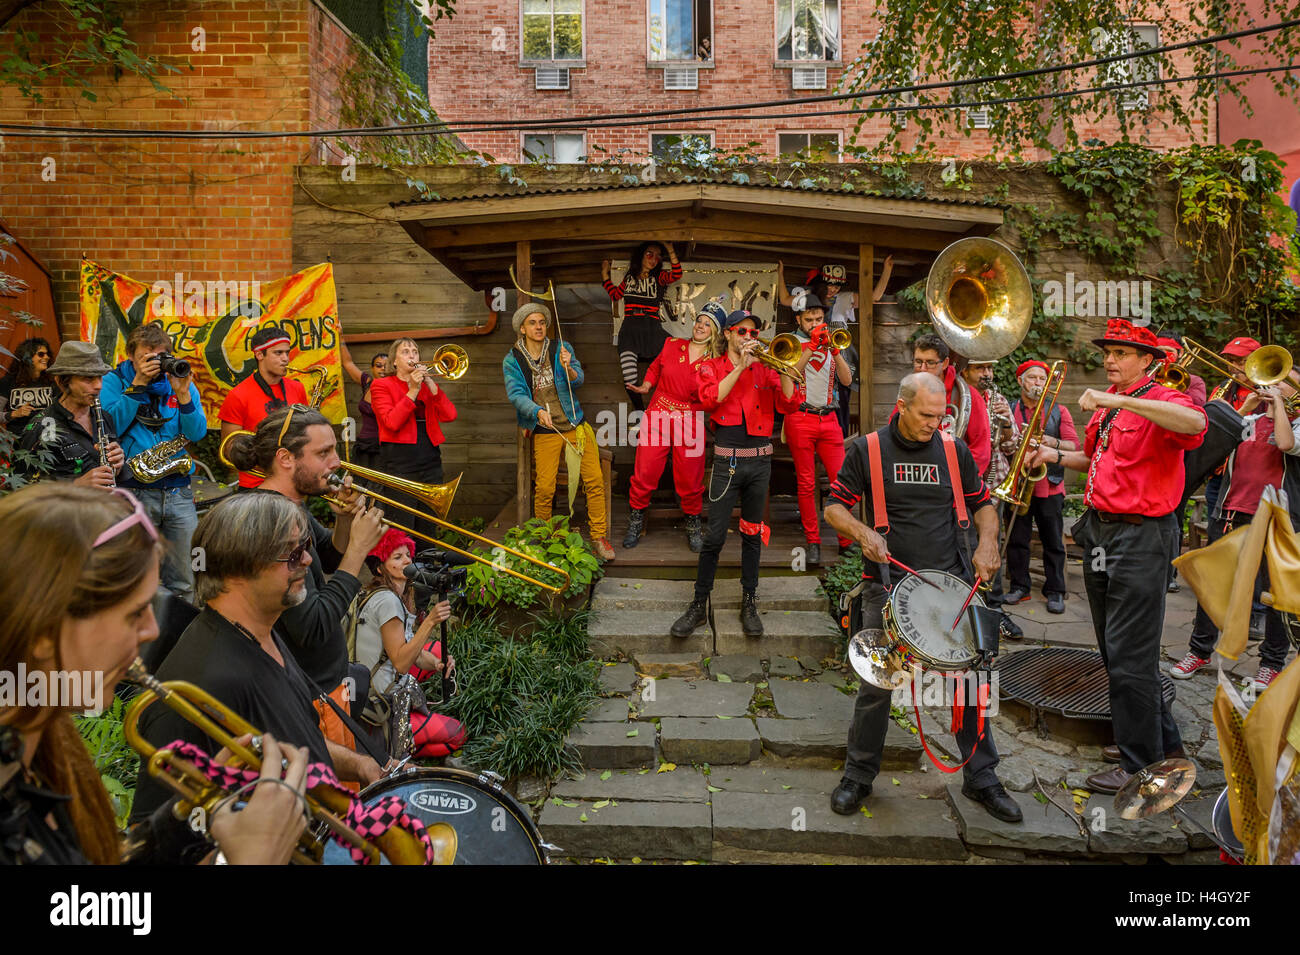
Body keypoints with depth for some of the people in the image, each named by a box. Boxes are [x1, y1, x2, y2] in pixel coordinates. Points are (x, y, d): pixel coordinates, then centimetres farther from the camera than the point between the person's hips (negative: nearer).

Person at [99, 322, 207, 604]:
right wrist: (138, 384, -13)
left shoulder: (181, 382, 9)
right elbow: (111, 427, -12)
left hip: (179, 492, 2)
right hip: (133, 492, -2)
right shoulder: (114, 382, 5)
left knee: (183, 583, 7)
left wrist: (182, 393, -13)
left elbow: (197, 433, -1)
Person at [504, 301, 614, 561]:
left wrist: (568, 368, -27)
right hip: (545, 432, -1)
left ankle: (599, 537, 5)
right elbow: (516, 394, -9)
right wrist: (538, 411, -28)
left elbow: (578, 381, -5)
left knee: (595, 481, -7)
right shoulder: (512, 361, 2)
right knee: (544, 488, -8)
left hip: (575, 425, 1)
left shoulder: (562, 349, 4)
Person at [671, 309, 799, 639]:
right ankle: (699, 605, 8)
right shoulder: (712, 367, 6)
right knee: (715, 537, -3)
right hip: (727, 462, -2)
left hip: (760, 461, 3)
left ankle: (749, 603, 21)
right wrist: (740, 366, -14)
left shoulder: (765, 369, 11)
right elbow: (710, 400, -14)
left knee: (752, 534, 10)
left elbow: (789, 405, -1)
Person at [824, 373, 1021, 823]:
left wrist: (987, 542, -3)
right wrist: (863, 532, -18)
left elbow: (983, 502, 16)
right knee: (875, 684, 1)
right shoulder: (867, 450, -1)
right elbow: (834, 508, 1)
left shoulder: (954, 450, 6)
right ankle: (858, 776, 21)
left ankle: (981, 778, 24)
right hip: (889, 584, -2)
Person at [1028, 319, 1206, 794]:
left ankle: (1141, 763, 12)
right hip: (1099, 531, 9)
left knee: (1129, 656, -4)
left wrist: (1118, 401, -37)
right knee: (1114, 650, 18)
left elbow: (1194, 423, -37)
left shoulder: (1160, 402, -12)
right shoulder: (1106, 404, 14)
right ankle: (1165, 741, 35)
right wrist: (1056, 455, 12)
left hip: (1139, 538, -9)